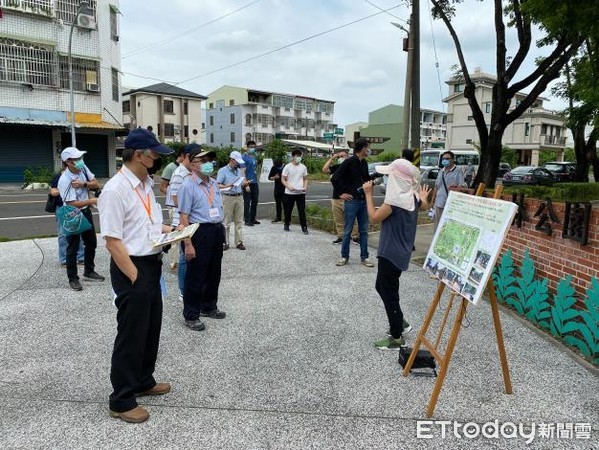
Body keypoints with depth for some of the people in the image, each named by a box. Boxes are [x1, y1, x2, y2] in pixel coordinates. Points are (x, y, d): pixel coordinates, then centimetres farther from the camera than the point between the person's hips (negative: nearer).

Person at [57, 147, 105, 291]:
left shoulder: (83, 168, -7)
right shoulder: (64, 180, -26)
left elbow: (96, 184, -1)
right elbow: (72, 204, -28)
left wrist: (83, 184, -19)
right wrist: (93, 200, -31)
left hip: (85, 211, 7)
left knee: (91, 243, 17)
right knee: (73, 248, 2)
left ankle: (89, 272, 34)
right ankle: (73, 279, 16)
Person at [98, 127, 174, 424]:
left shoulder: (146, 184, 8)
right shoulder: (116, 189, -20)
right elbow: (112, 241, -22)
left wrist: (169, 230, 4)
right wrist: (135, 277, -20)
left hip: (152, 265, 9)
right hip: (131, 268, -9)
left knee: (151, 329, 21)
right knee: (131, 334, 3)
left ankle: (143, 381, 41)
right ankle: (121, 401, 20)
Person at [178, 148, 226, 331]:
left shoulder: (214, 184, 11)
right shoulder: (188, 186, -12)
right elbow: (184, 217, -16)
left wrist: (220, 230, 15)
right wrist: (188, 244, -21)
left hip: (217, 232, 8)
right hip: (200, 232, -8)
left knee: (214, 273, 19)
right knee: (196, 276, 3)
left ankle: (209, 307, 38)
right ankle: (191, 315, 18)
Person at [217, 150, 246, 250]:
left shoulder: (239, 170, 17)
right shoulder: (223, 170, -2)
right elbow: (217, 185, -6)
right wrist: (227, 186, -21)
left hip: (239, 197, 5)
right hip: (228, 198, -5)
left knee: (239, 221, 5)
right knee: (226, 222, -2)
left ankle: (239, 242, 11)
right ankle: (225, 242, 6)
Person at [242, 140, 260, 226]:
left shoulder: (254, 156, 13)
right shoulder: (244, 157, -10)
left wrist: (256, 181, 17)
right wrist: (246, 184, -20)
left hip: (255, 182, 8)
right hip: (248, 183, -8)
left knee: (255, 201, 13)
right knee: (247, 202, -2)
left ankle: (253, 219, 23)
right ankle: (247, 221, 4)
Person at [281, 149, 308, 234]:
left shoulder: (303, 167, 6)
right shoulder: (287, 167, -3)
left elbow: (305, 179, 14)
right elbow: (283, 180, -2)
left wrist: (305, 187, -4)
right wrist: (289, 187, -18)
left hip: (301, 193, 2)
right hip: (289, 193, -1)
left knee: (302, 211, -2)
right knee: (288, 210, 9)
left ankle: (304, 227, 4)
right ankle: (286, 225, 29)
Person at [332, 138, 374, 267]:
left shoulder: (364, 163, 10)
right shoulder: (349, 162, -11)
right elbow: (335, 178, -13)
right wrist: (341, 193, -9)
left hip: (364, 201, 6)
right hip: (351, 201, -6)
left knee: (364, 231, 9)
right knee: (347, 231, 3)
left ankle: (364, 257, 18)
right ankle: (344, 256, 16)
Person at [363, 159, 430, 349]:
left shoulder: (395, 199, -22)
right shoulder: (412, 196, 5)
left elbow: (374, 218, -14)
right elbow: (424, 206, 27)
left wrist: (368, 194, -7)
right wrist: (423, 198, 49)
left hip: (391, 253, -9)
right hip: (401, 252, 9)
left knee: (389, 293, 2)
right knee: (381, 286, 23)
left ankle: (397, 337, 13)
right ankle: (400, 322, 34)